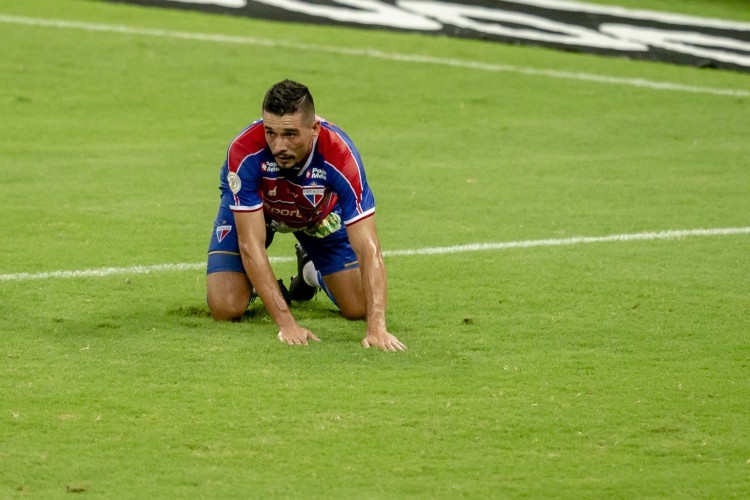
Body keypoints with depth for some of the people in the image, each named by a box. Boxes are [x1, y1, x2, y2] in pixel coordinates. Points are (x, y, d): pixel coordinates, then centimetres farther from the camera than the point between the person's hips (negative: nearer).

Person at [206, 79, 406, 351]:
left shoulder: (340, 155, -41)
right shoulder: (244, 151, -42)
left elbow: (368, 248, -41)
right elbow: (251, 245, -39)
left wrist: (377, 328, -52)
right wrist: (286, 323, -45)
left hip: (320, 212, 1)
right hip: (249, 208, -1)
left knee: (358, 307, -5)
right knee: (225, 308, -17)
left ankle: (311, 270, 28)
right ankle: (253, 280, 20)